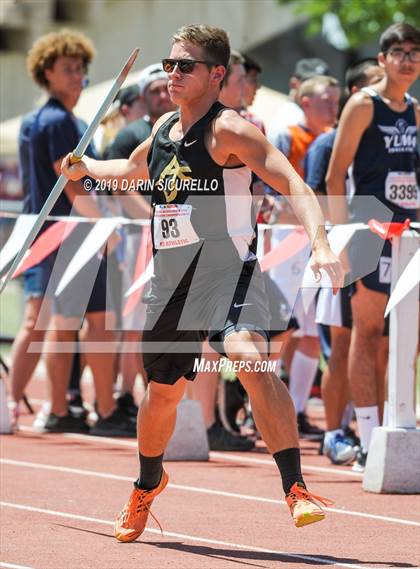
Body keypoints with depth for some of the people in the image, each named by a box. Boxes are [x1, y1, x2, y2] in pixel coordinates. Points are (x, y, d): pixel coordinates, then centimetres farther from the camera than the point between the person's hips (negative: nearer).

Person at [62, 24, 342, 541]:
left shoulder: (228, 129, -11)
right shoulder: (165, 128, 13)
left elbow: (293, 184, -21)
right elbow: (136, 168, 39)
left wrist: (319, 244, -33)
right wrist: (87, 167, 36)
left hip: (225, 266, -7)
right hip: (170, 278, 7)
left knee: (251, 361, -31)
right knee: (161, 390, 19)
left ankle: (296, 488, -33)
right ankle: (148, 484, 46)